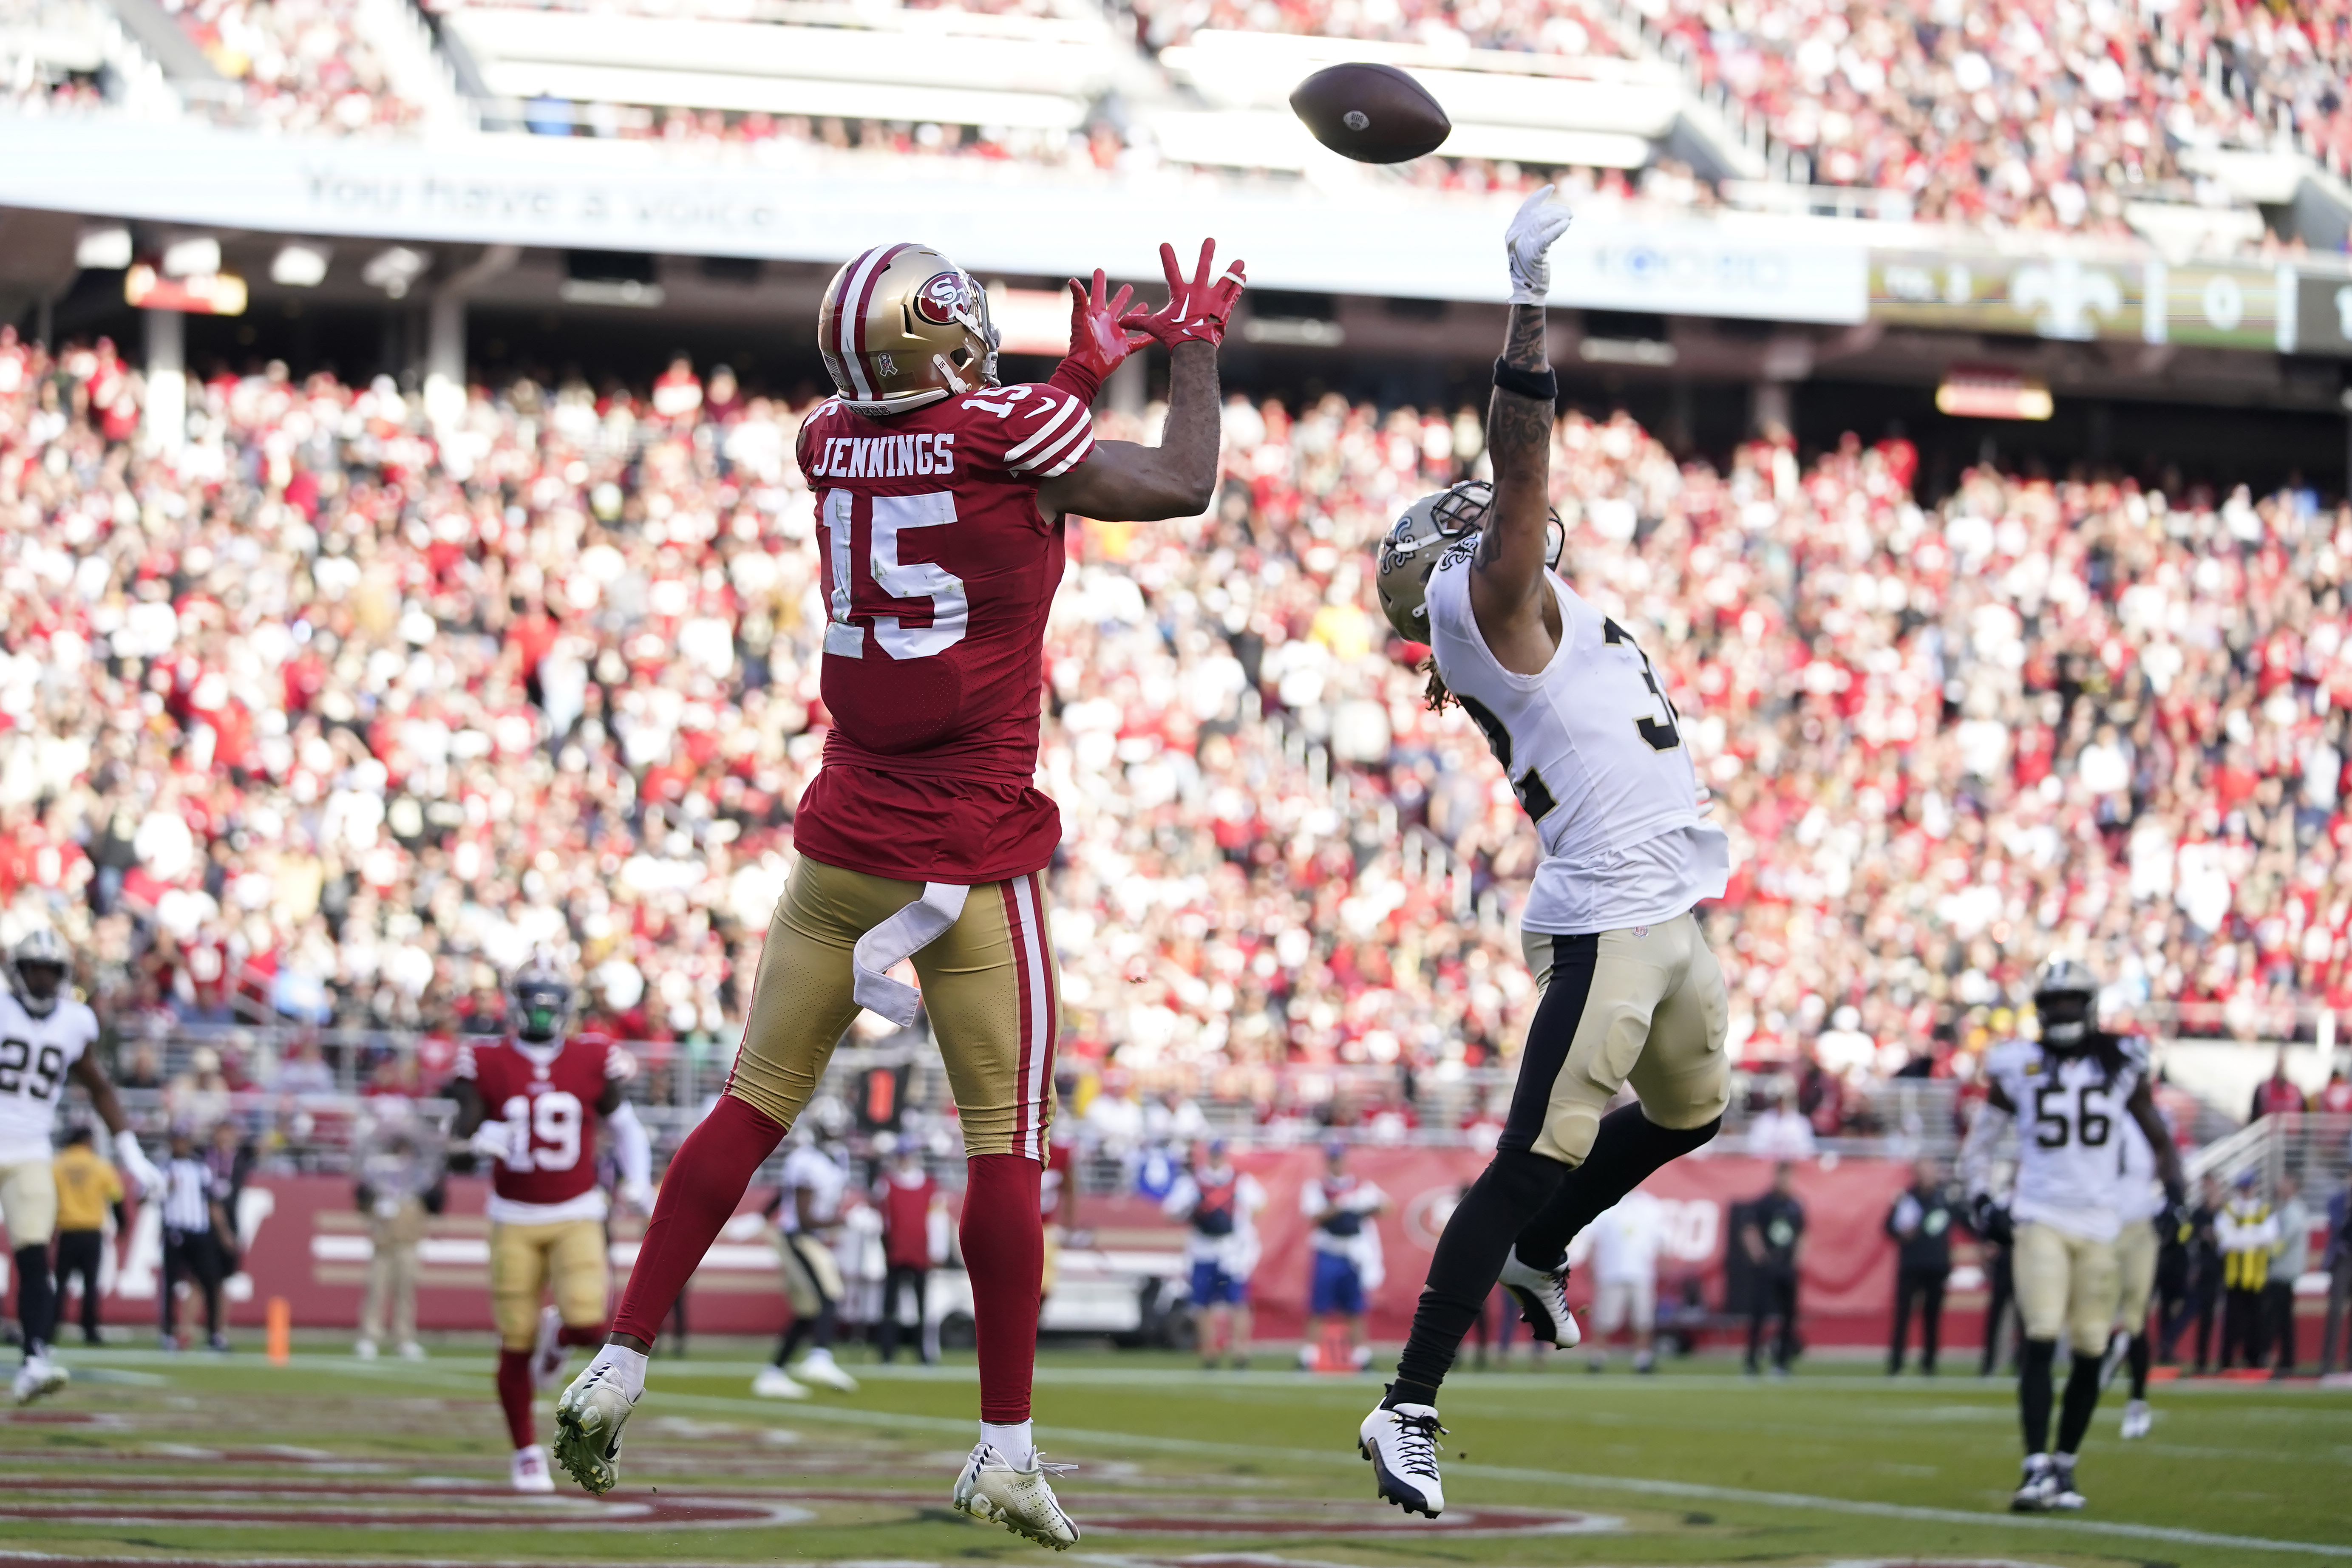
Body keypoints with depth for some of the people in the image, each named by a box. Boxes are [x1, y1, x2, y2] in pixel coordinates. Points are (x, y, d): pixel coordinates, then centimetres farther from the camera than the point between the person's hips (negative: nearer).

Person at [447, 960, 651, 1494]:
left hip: (576, 1215, 0)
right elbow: (462, 1127, -2)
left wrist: (638, 1180, 0)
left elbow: (624, 1126, 12)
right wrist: (482, 1138, -25)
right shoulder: (489, 1063, -2)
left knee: (588, 1324, -19)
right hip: (514, 1219, 0)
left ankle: (556, 1338, 20)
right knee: (515, 1344, 0)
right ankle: (526, 1454, 16)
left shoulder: (592, 1061, 1)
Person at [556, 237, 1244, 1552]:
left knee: (756, 1106, 11)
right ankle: (1007, 1451, 2)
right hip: (974, 854, -5)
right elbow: (1183, 487, 2)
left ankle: (618, 1370, 7)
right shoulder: (1008, 430, -12)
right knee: (1008, 1145, 2)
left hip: (846, 837, 5)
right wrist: (1198, 349, 17)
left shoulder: (832, 442, 5)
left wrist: (1085, 373, 32)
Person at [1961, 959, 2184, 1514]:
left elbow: (2161, 1141, 16)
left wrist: (2173, 1197, 3)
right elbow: (1977, 1147, 13)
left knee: (2091, 1354, 3)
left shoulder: (2122, 1067, 6)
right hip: (2039, 1219, -2)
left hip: (2098, 1227, 2)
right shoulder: (2018, 1067, 3)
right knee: (2040, 1342, -15)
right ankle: (2036, 1470, -17)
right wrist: (1983, 1204, -1)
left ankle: (2064, 1465, 18)